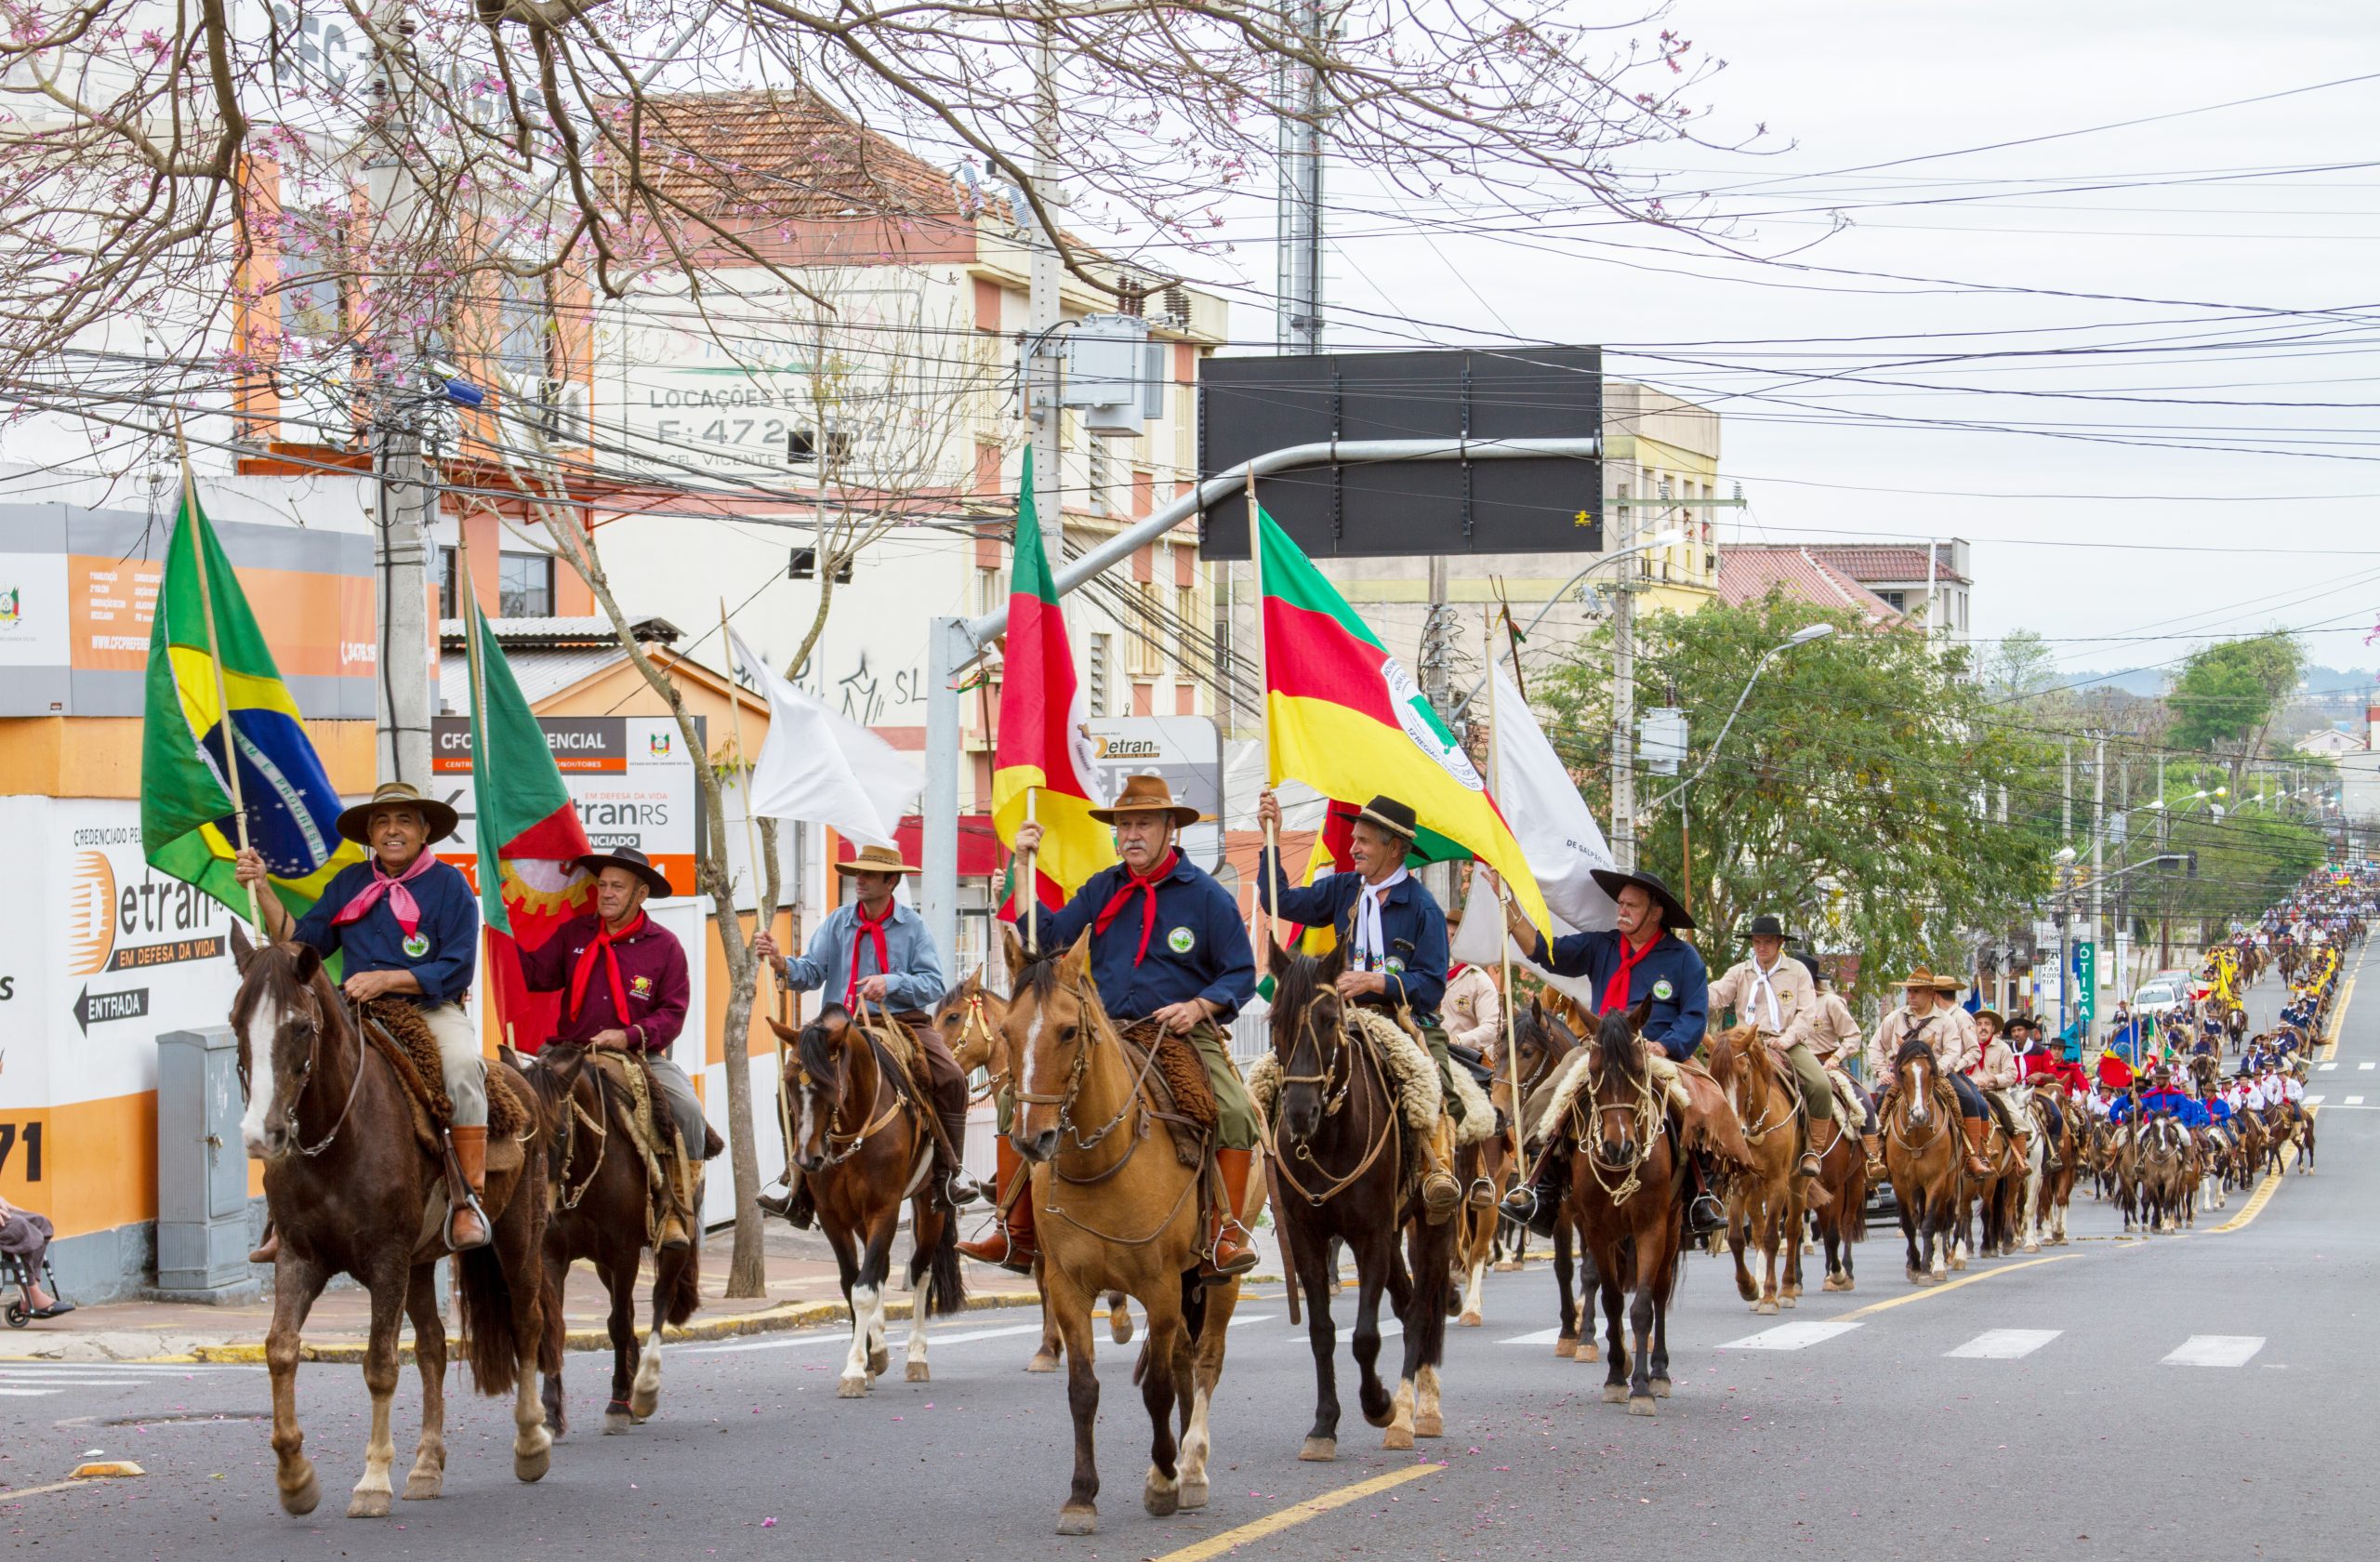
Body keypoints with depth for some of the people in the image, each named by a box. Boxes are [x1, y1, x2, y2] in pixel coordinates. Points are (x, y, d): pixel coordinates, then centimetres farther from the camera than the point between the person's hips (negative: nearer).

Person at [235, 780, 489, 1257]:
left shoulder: (449, 885, -1)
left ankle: (468, 1198, -31)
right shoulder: (349, 883, 13)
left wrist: (385, 980, -19)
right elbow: (300, 943, 9)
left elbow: (456, 970, -8)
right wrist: (261, 888, 1)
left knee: (462, 1066, -35)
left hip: (430, 1009, -4)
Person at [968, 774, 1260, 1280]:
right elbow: (1047, 940, 6)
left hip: (1183, 1036, -3)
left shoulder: (1206, 895, 0)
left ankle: (1227, 1232, -22)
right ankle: (1014, 1233, -5)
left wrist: (1199, 1007, -18)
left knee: (1235, 1111, -30)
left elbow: (1241, 974, 0)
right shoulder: (1101, 891, 12)